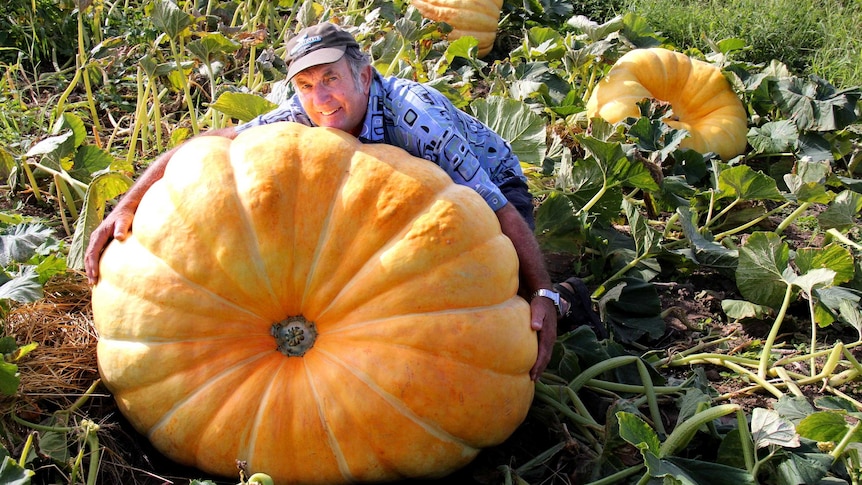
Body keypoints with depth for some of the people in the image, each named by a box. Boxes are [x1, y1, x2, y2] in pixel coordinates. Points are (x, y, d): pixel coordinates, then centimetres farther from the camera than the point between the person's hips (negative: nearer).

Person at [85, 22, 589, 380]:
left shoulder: (414, 115, -37)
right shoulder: (308, 114, -21)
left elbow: (501, 212, -36)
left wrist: (544, 294, -42)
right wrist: (127, 206, -34)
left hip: (491, 185, -6)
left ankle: (561, 295, 3)